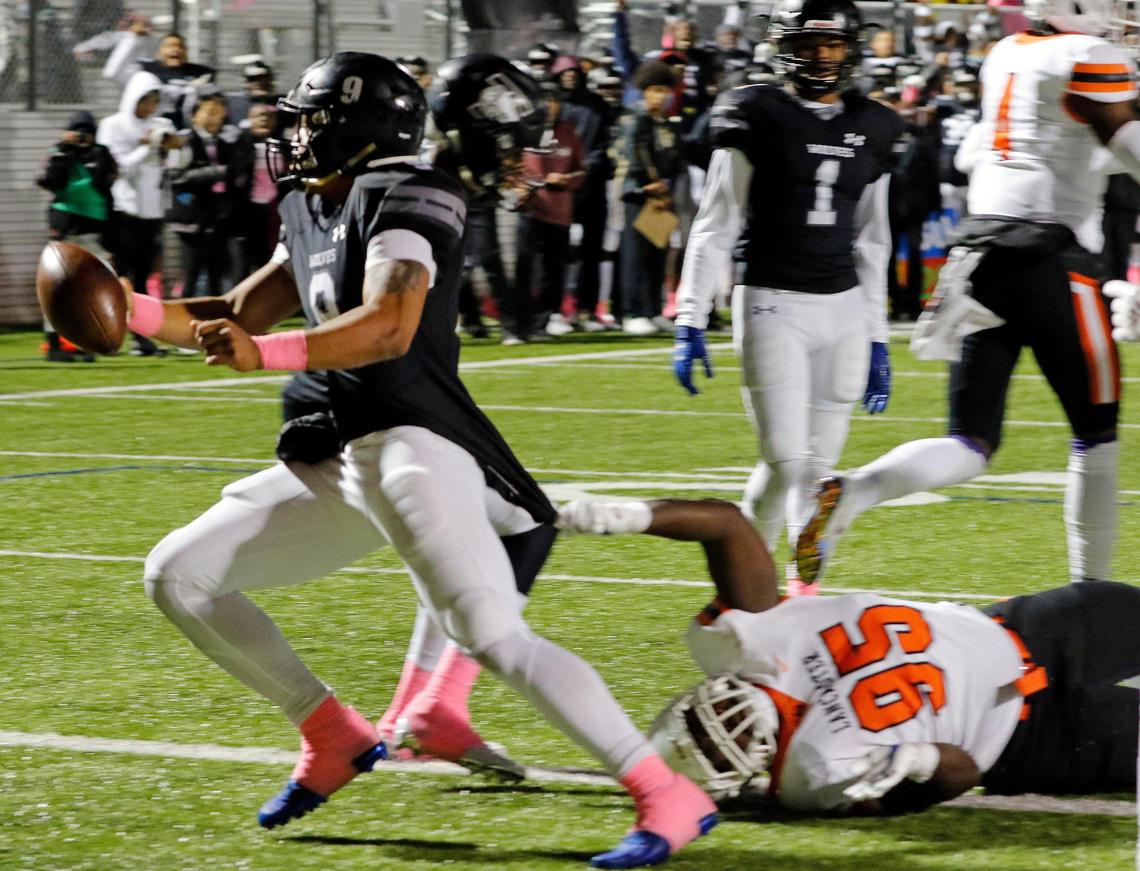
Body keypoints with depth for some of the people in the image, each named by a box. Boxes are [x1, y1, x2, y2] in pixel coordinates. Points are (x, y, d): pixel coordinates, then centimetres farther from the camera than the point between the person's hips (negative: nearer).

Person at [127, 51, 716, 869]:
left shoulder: (402, 197, -11)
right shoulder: (310, 211, 17)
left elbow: (389, 328, -26)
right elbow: (241, 315, 26)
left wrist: (266, 354, -38)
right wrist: (136, 312, 11)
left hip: (415, 445, -10)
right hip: (340, 461, 10)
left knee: (498, 639, -21)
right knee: (178, 575, 10)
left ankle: (669, 799, -17)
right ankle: (336, 739, 18)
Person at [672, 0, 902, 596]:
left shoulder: (871, 130, 12)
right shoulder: (758, 119, -2)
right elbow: (716, 227, -1)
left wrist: (877, 340, 15)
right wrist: (690, 323, -7)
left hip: (844, 307, 4)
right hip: (772, 303, -4)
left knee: (819, 463, 4)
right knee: (786, 461, -13)